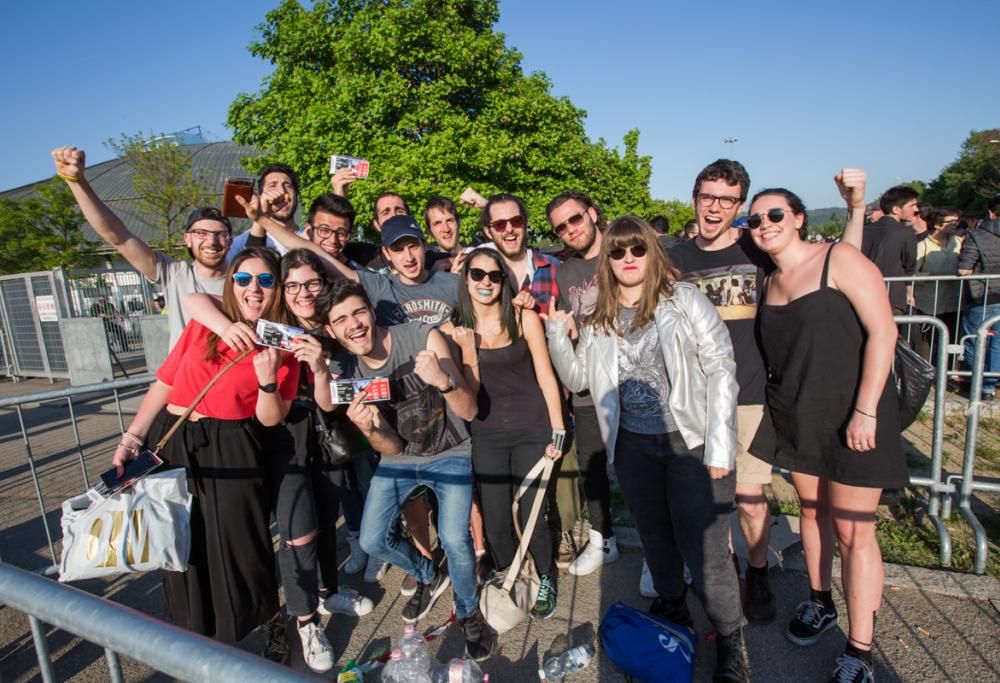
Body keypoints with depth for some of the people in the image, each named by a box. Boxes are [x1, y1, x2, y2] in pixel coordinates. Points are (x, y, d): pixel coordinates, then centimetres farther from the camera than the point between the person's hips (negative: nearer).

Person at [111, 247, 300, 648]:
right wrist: (131, 439, 3)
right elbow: (164, 384, 6)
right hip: (171, 441, 3)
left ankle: (263, 617, 32)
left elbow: (270, 419, -7)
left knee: (235, 542, 4)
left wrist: (268, 379, -24)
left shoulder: (282, 345, -4)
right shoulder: (203, 324, 2)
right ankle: (193, 634, 39)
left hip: (229, 450, -3)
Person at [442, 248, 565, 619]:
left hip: (531, 430, -1)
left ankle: (546, 580, 31)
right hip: (485, 436, 2)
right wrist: (467, 350, -18)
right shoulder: (453, 329, -1)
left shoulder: (524, 319, -5)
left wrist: (558, 432, -3)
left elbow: (545, 378, -1)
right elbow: (469, 393, -2)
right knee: (496, 523, 7)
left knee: (531, 518, 1)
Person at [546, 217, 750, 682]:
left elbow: (720, 369, -9)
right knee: (655, 536, 20)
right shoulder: (596, 317, 4)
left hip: (691, 441, -3)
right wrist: (557, 334, -7)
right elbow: (577, 379, 7)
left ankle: (729, 641, 24)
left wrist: (719, 447, -14)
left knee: (704, 547, 0)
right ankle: (671, 609, 44)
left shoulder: (683, 299, -6)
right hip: (633, 446, 4)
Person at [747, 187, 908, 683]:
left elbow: (882, 331, -15)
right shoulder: (769, 283, 8)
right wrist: (781, 405, 5)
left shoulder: (839, 259, -10)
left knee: (853, 531, 0)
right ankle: (820, 604, 37)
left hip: (851, 416, -5)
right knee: (813, 512, 17)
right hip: (796, 418, 6)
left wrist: (866, 410, -18)